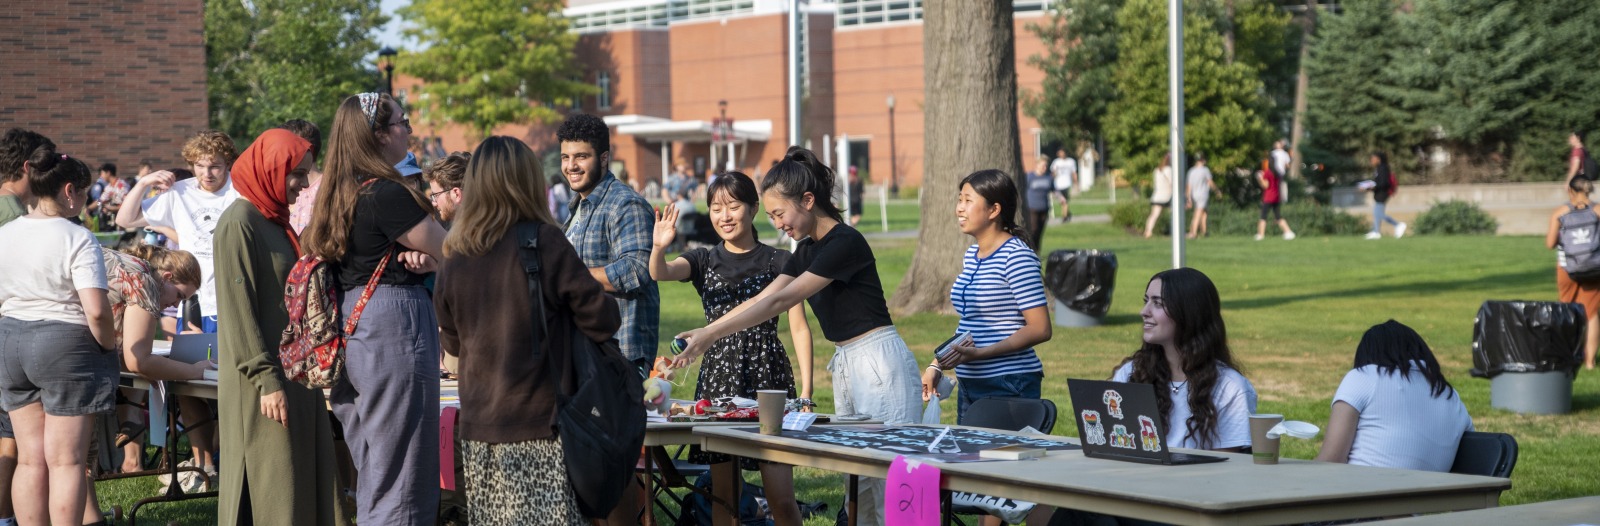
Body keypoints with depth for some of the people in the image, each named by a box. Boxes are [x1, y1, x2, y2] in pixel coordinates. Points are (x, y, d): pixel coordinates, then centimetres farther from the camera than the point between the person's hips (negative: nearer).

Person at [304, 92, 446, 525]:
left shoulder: (341, 193, 12)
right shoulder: (387, 194, -16)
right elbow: (451, 253, -10)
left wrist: (420, 258, -5)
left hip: (351, 327, 9)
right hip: (393, 327, -9)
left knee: (373, 470, 16)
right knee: (402, 476, -4)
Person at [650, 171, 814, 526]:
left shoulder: (779, 262, 4)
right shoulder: (704, 261, 10)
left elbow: (799, 328, 3)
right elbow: (659, 273, -10)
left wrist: (806, 391, -5)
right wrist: (659, 247, -33)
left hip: (768, 376, -3)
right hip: (717, 376, 3)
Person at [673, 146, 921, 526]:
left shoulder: (845, 243, -17)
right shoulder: (809, 249, 12)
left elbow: (780, 301, -19)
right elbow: (761, 299, 13)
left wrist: (711, 335, -19)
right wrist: (703, 332, 3)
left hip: (880, 362, -10)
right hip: (847, 365, 10)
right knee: (859, 483, 9)